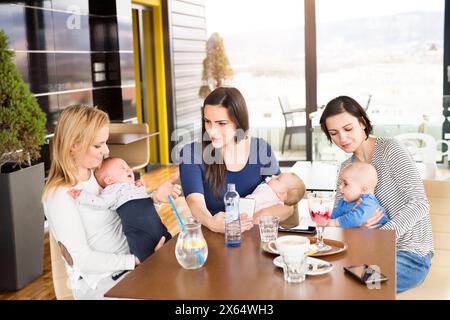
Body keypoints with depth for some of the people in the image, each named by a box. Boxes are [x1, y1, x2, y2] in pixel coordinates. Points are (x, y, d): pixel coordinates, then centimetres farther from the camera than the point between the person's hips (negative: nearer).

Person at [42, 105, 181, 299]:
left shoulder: (97, 174, 5)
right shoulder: (60, 196, -18)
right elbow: (83, 260, -20)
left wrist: (154, 198, -5)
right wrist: (138, 261, -22)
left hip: (129, 264, 7)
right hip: (98, 282, -7)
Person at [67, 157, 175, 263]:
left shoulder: (139, 187, 32)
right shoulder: (114, 189, 10)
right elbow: (101, 202, -7)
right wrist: (81, 195, -16)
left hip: (157, 226, 7)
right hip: (138, 231, -7)